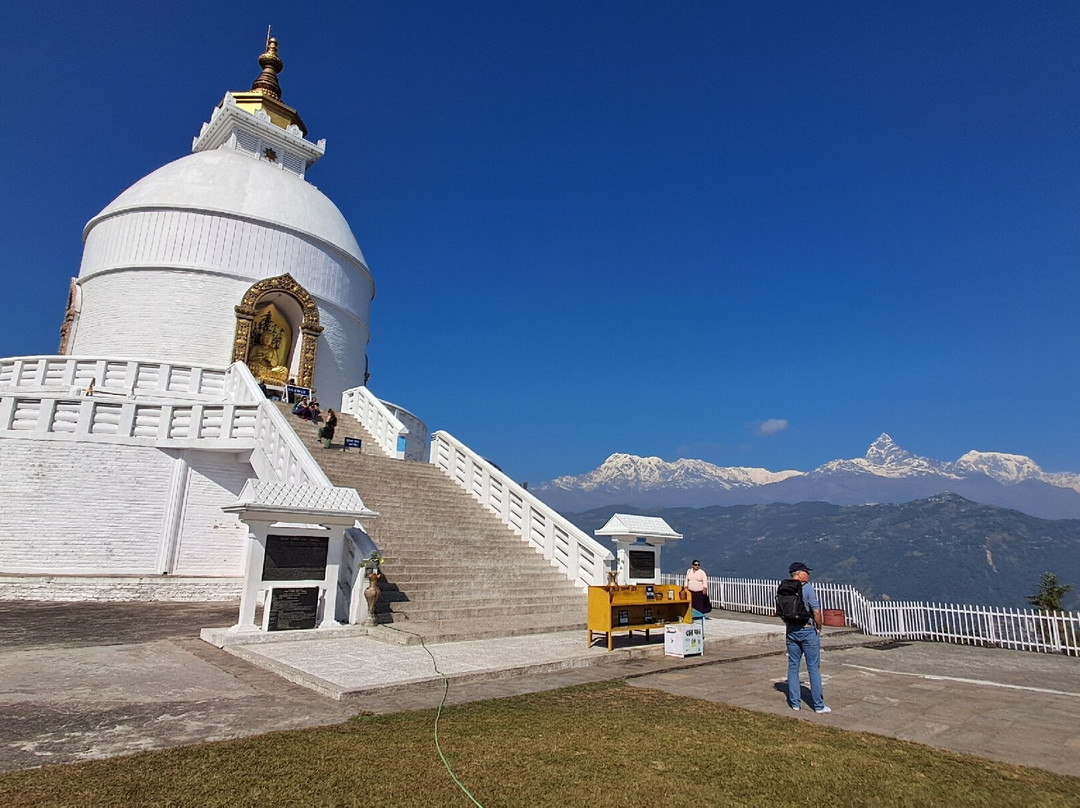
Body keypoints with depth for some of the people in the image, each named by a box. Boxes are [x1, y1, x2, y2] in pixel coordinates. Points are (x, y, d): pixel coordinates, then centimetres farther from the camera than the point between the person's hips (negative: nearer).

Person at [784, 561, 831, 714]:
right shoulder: (808, 588, -15)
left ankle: (795, 702, 16)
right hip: (808, 631, -4)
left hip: (791, 631, 5)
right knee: (813, 668, 5)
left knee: (793, 667, 11)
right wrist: (819, 628, -2)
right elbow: (816, 611, -17)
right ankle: (818, 705, 11)